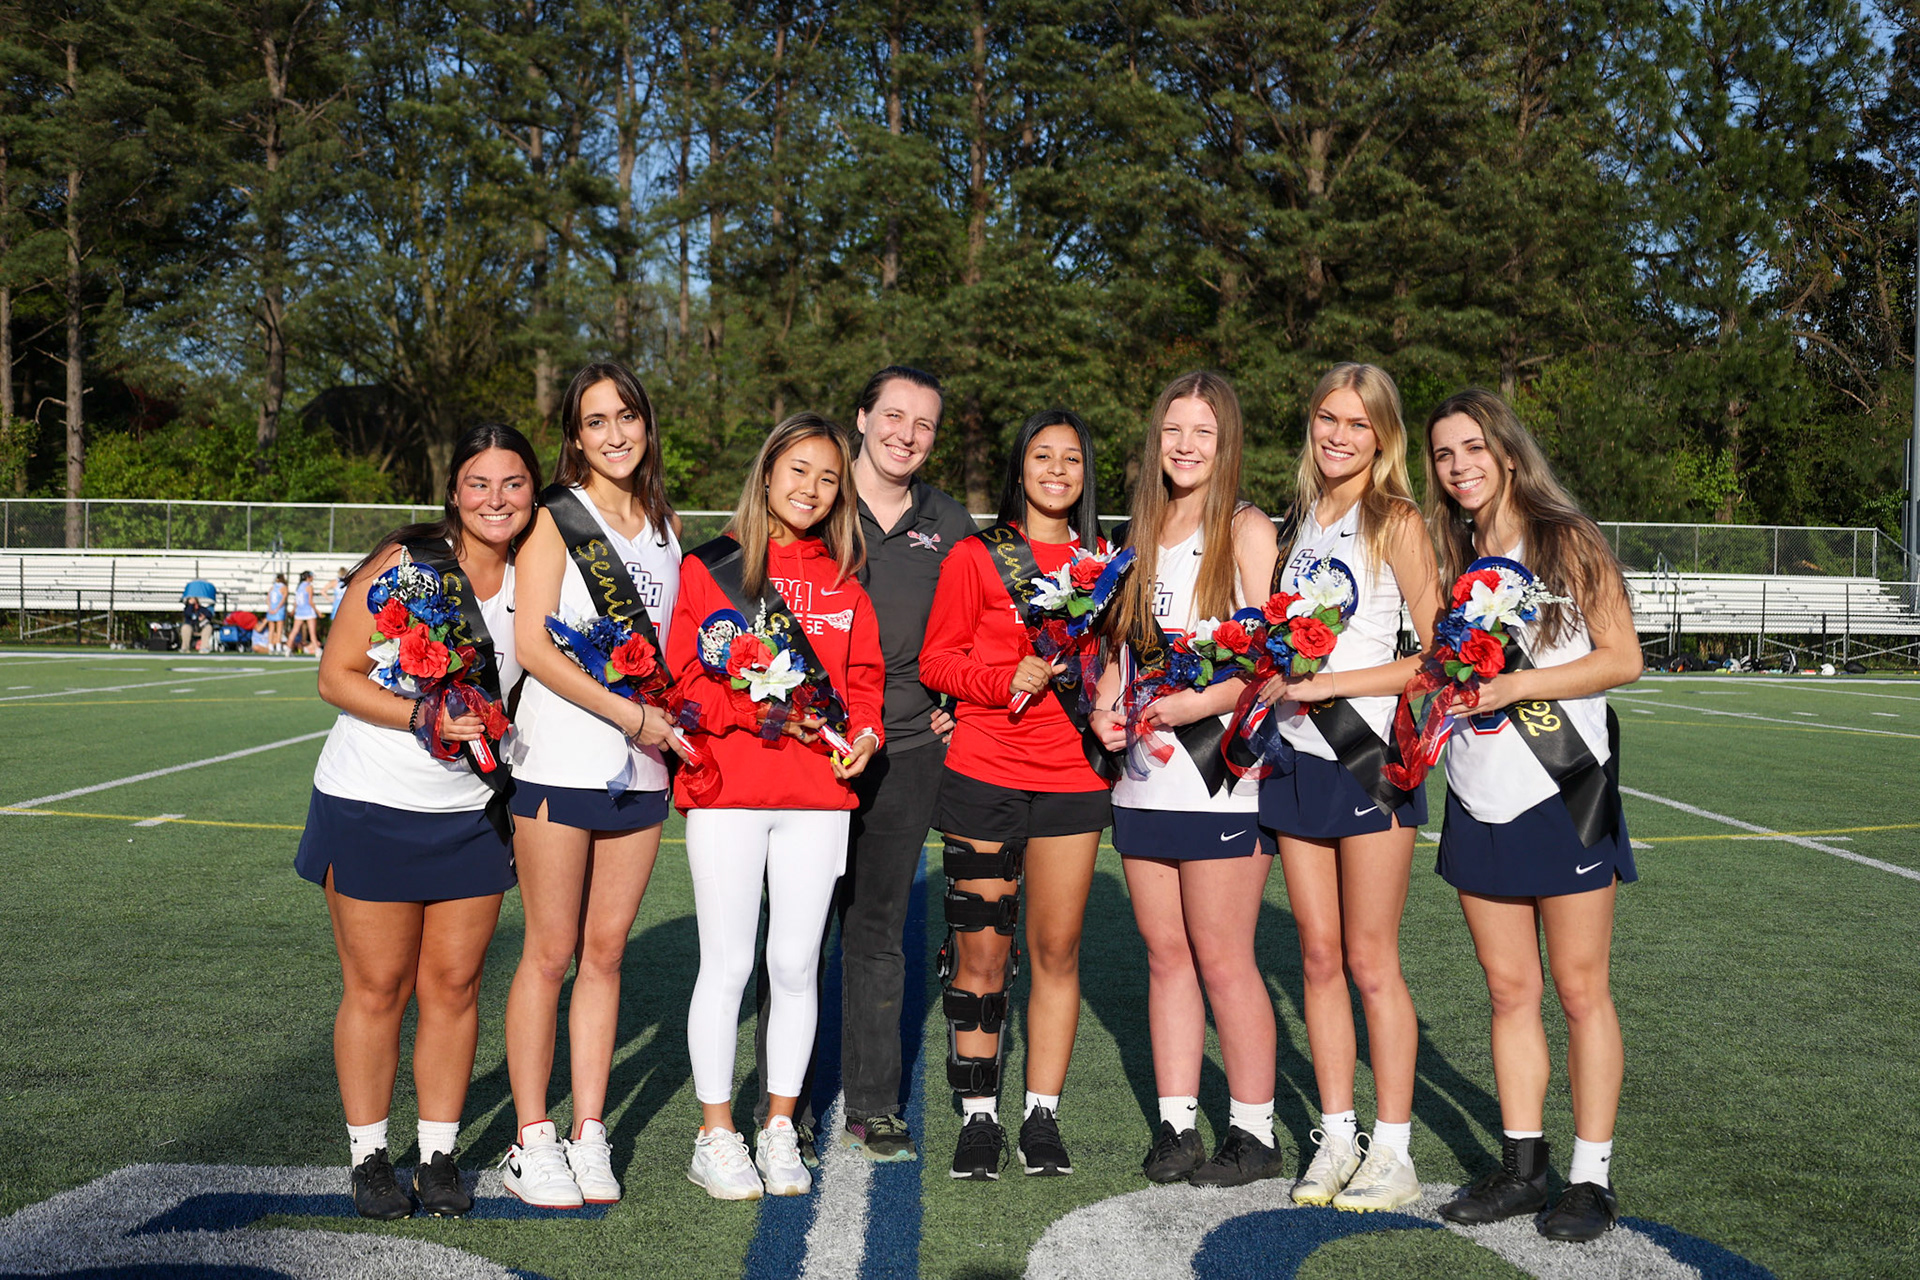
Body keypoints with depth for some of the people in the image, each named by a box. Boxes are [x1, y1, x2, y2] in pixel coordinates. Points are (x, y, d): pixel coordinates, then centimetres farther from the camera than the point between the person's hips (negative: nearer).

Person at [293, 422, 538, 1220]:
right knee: (377, 989, 4)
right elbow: (338, 678, -9)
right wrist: (423, 719, -22)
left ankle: (440, 1155, 20)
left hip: (472, 814, 4)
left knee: (454, 985, 7)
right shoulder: (402, 563, -9)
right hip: (372, 808, -4)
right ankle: (369, 1157, 18)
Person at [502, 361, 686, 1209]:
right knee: (550, 953, 0)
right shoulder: (556, 519, -3)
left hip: (641, 767, 5)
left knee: (605, 951, 8)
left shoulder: (665, 525, 13)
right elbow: (533, 646, -11)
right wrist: (633, 716, -14)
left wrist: (675, 714, 3)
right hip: (561, 758, -4)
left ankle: (589, 1134, 17)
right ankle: (532, 1140, 11)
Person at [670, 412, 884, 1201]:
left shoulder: (842, 579, 13)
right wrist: (762, 712, -16)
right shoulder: (710, 567, 2)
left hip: (818, 792, 3)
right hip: (726, 789, -3)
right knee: (727, 964, 1)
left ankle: (780, 1129, 21)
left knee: (796, 963, 7)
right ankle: (716, 1135, 15)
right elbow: (685, 677, -4)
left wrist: (863, 731, -5)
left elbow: (864, 675, 14)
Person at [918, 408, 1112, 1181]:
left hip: (1072, 776, 2)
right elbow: (937, 661, 1)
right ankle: (978, 1118, 13)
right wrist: (1008, 680, -16)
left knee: (1057, 950, 4)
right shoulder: (975, 556, 4)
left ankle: (1043, 1117, 15)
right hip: (984, 774, -2)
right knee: (981, 949, 1)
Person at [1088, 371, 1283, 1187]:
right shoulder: (1141, 535, 15)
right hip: (1143, 776, 6)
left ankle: (1254, 1133, 12)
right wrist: (1105, 707, 3)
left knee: (1223, 961, -1)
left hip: (1219, 776, -6)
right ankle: (1176, 1123, 19)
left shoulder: (1246, 530, -3)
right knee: (1166, 957, 10)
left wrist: (1199, 703, -22)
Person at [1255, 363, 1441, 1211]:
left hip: (1370, 752, -6)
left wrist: (1320, 686, -16)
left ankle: (1393, 1154, 9)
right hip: (1297, 754, 6)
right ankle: (1337, 1138, 18)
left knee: (1370, 959, -2)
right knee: (1319, 956, 8)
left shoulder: (1395, 523, -6)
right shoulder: (1304, 520, 14)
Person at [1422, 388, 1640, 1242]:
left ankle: (1592, 1179, 11)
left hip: (1563, 792, -5)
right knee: (1509, 990, 9)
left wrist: (1511, 685, -16)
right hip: (1479, 797, 5)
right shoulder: (1449, 556, 11)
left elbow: (1622, 658, -7)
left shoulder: (1567, 540, -4)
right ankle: (1522, 1167, 19)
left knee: (1581, 990, 1)